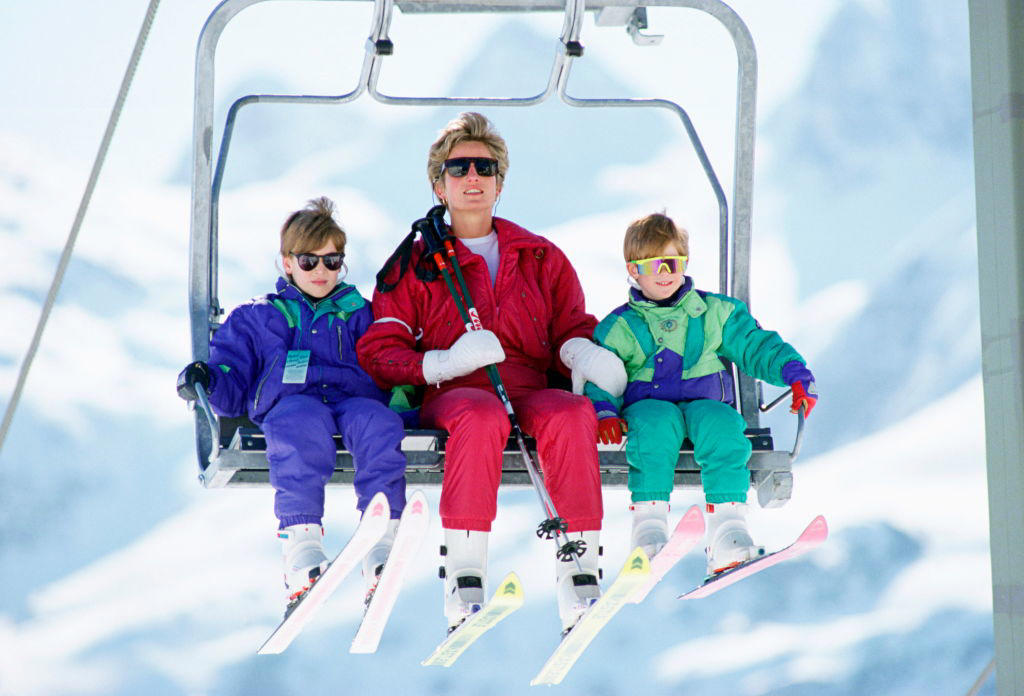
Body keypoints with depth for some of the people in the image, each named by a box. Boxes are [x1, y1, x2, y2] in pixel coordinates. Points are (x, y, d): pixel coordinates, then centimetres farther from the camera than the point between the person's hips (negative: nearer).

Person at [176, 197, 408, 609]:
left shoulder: (359, 314, 32)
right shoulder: (255, 318, 29)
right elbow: (232, 388, 21)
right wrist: (207, 382, -2)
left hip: (353, 395, 1)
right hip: (290, 400, -1)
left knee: (378, 422, -38)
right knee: (302, 426, -41)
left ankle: (382, 544, -50)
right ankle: (301, 543, -53)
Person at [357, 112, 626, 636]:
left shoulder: (541, 259, 24)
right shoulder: (416, 263, 17)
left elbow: (570, 328, 21)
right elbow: (377, 352, 10)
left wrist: (581, 354, -7)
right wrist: (446, 363, -10)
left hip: (531, 390, 2)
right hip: (452, 395, -2)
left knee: (571, 414, -36)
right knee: (482, 417, -40)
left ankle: (579, 582, -40)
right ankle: (463, 583, -42)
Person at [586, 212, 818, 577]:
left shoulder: (716, 312, 18)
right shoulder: (619, 327, 15)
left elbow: (757, 345, 14)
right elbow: (598, 378, 8)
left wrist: (797, 377, -3)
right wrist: (605, 413, -14)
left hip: (705, 403, 1)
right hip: (648, 405, -1)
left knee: (722, 426, -35)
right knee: (656, 424, -38)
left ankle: (726, 534, -42)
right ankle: (648, 525, -39)